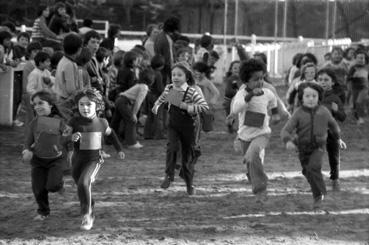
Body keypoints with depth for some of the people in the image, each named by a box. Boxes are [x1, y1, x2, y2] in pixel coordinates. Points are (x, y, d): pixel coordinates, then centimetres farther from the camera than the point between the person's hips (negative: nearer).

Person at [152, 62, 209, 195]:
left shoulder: (191, 92, -16)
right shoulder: (168, 88, -2)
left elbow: (205, 107, -24)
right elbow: (162, 98, 23)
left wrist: (187, 106, -29)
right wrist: (156, 105, 7)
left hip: (187, 127, -2)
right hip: (173, 125, 2)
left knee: (188, 154, 7)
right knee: (171, 147, -23)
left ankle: (189, 184, 22)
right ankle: (169, 175, -13)